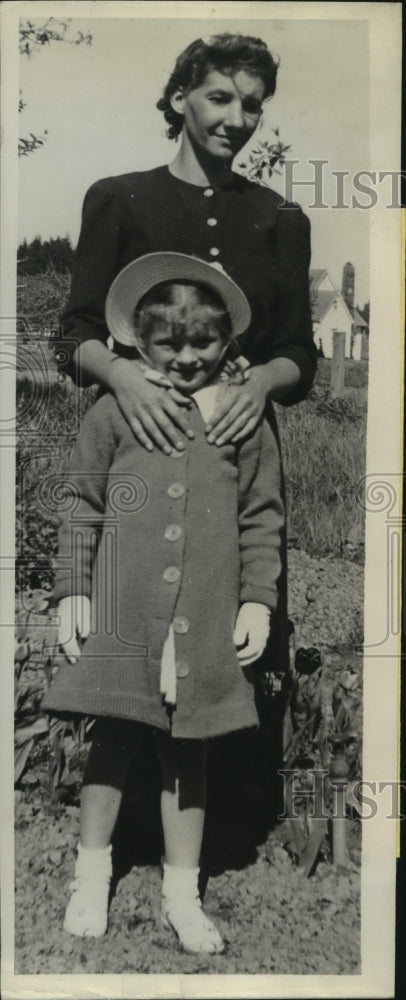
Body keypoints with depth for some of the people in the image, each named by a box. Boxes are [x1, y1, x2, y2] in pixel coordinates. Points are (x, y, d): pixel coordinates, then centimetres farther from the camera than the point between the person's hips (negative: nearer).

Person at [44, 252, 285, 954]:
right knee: (113, 735, 9)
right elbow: (81, 505, 5)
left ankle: (182, 891, 28)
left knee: (188, 749, 11)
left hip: (207, 619, 1)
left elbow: (263, 518, 8)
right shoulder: (114, 409, 2)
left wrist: (258, 601, 3)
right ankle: (92, 871, 32)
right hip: (122, 608, -1)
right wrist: (71, 590, 1)